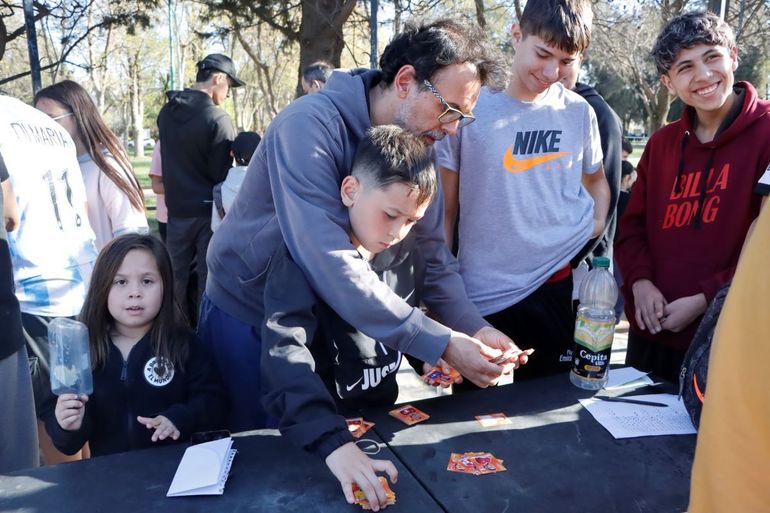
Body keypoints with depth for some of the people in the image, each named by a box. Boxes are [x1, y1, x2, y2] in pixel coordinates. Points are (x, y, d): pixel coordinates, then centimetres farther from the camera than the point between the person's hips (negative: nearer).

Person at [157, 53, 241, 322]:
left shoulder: (166, 112, 4)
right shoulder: (217, 119, -17)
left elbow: (170, 159, 12)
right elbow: (223, 173, -13)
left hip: (176, 208, 6)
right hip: (208, 210, -6)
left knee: (176, 277, 14)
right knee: (208, 278, 5)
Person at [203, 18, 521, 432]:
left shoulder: (416, 144, -7)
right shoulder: (311, 124, -29)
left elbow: (430, 252, -5)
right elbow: (329, 262, -37)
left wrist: (473, 328, -20)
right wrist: (441, 343, -36)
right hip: (247, 312, -5)